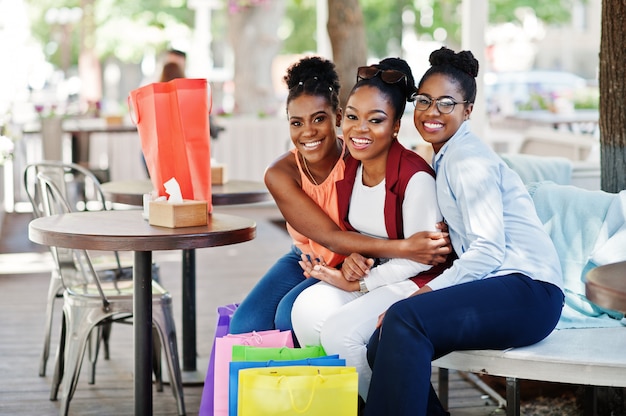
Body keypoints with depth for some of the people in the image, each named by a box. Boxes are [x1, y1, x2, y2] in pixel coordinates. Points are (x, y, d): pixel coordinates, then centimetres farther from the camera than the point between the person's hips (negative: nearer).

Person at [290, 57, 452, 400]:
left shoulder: (415, 177, -22)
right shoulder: (349, 168, -1)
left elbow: (418, 258, -17)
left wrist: (358, 284, -15)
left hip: (412, 282, -7)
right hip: (367, 270, 7)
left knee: (341, 331, -24)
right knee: (308, 308, -19)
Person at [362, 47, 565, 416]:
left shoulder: (469, 159, -8)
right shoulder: (445, 157, 20)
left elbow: (488, 250, -16)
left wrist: (422, 295, -18)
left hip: (528, 291, -9)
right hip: (495, 289, 9)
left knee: (405, 320, -30)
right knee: (382, 345, -7)